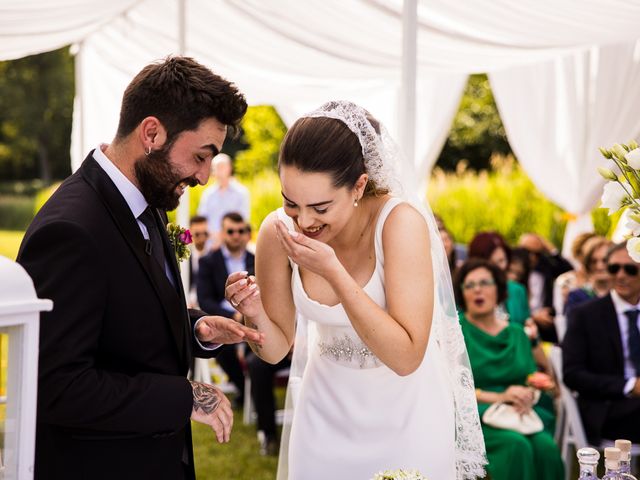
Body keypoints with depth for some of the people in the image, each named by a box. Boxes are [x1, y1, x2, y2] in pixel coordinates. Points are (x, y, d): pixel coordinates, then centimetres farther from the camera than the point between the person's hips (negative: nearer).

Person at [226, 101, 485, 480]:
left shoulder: (400, 222, -27)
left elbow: (406, 357, -31)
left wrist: (332, 271, -36)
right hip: (326, 415, 3)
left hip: (405, 415, -3)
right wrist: (255, 314, -26)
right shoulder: (278, 232, -16)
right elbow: (277, 348, -4)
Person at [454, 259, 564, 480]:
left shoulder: (517, 333, 20)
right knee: (515, 444, -33)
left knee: (545, 444, -28)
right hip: (473, 414, -4)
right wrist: (498, 397, -13)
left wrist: (529, 396, -11)